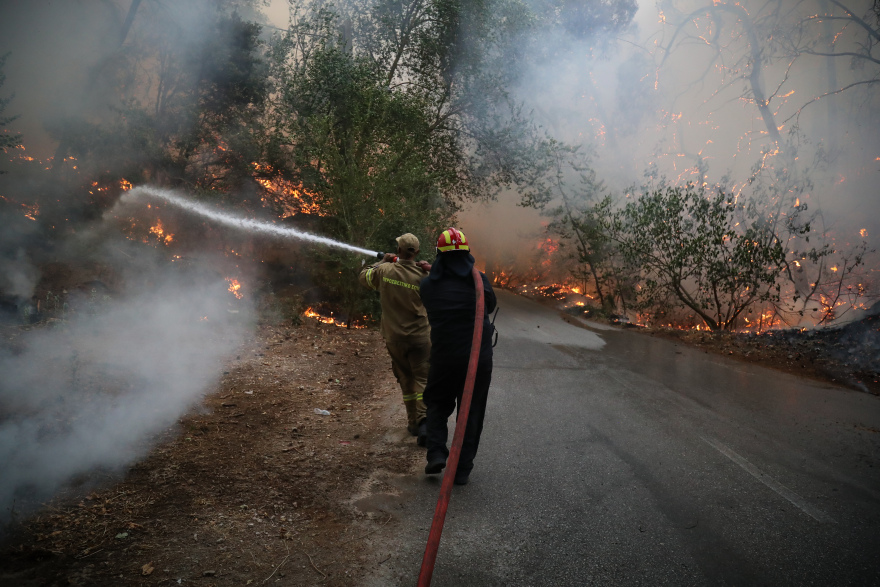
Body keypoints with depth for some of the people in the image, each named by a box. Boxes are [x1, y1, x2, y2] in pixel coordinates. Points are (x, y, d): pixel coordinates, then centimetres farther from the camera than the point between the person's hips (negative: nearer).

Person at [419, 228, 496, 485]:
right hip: (478, 358, 0)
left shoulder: (428, 285, -5)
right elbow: (490, 306, 11)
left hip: (443, 358, 1)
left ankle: (436, 452, 6)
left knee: (437, 404, 22)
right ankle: (462, 469, 15)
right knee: (471, 413, 11)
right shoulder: (479, 281, -7)